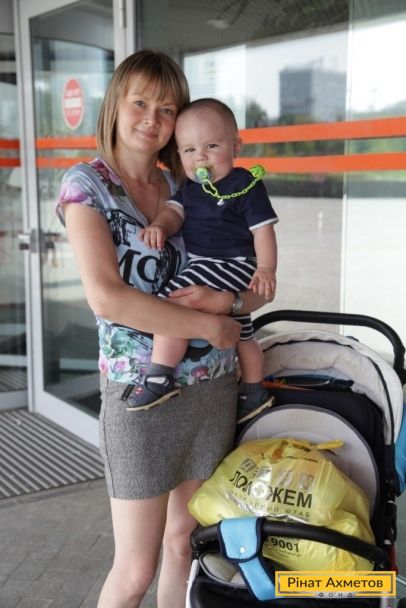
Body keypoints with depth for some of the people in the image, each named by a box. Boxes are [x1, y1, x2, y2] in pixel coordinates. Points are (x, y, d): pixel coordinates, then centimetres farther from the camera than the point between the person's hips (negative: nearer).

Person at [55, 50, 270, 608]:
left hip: (213, 389, 5)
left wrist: (226, 299, -14)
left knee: (183, 543, 17)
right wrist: (210, 327, -15)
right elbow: (106, 297, -19)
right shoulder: (86, 183, -5)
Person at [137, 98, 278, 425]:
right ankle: (254, 393, 41)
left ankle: (159, 378, -18)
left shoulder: (246, 184, -11)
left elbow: (263, 229, -13)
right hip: (201, 265, 9)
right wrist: (159, 226, -22)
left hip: (231, 266, -9)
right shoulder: (191, 186, 9)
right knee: (241, 333, 23)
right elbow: (174, 210, 0)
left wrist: (266, 269, -22)